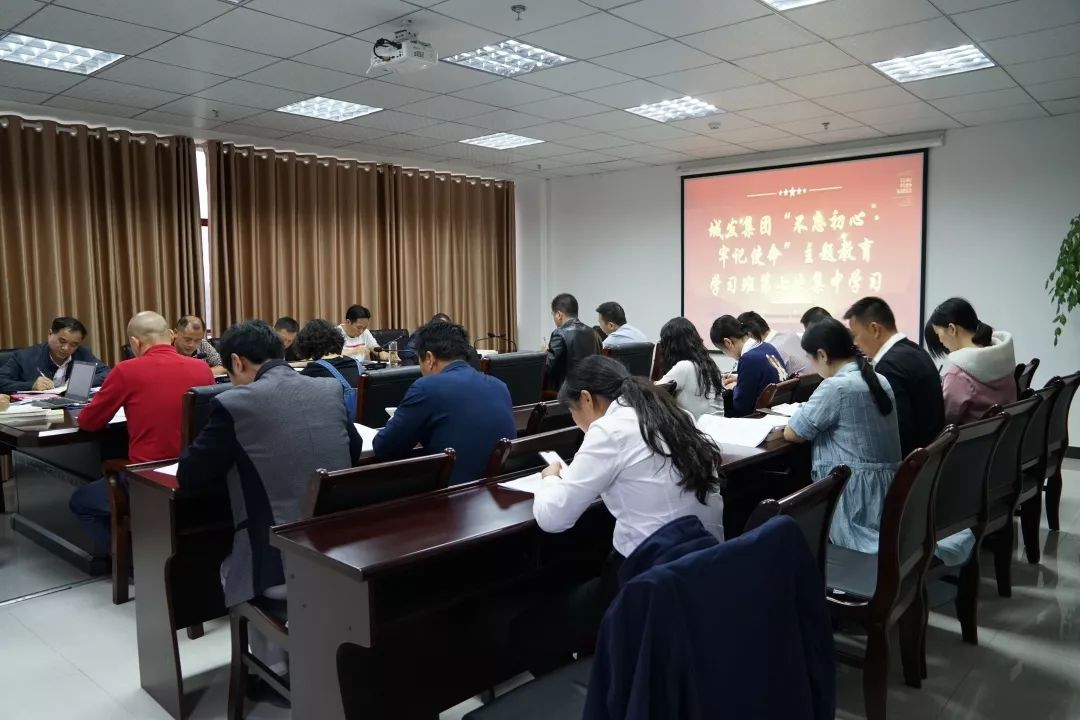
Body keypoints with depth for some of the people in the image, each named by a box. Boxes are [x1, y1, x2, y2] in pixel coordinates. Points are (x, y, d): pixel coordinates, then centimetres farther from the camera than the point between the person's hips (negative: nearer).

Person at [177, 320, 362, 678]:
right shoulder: (332, 390, 3)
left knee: (231, 567, 30)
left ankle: (274, 668, 34)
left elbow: (187, 476, 0)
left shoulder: (234, 404, -11)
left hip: (282, 567, -5)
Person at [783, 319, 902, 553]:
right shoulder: (880, 381, 10)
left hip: (856, 500, -9)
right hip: (885, 493, 9)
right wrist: (814, 411, 14)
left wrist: (804, 410, 9)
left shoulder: (836, 387, -17)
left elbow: (791, 434, -10)